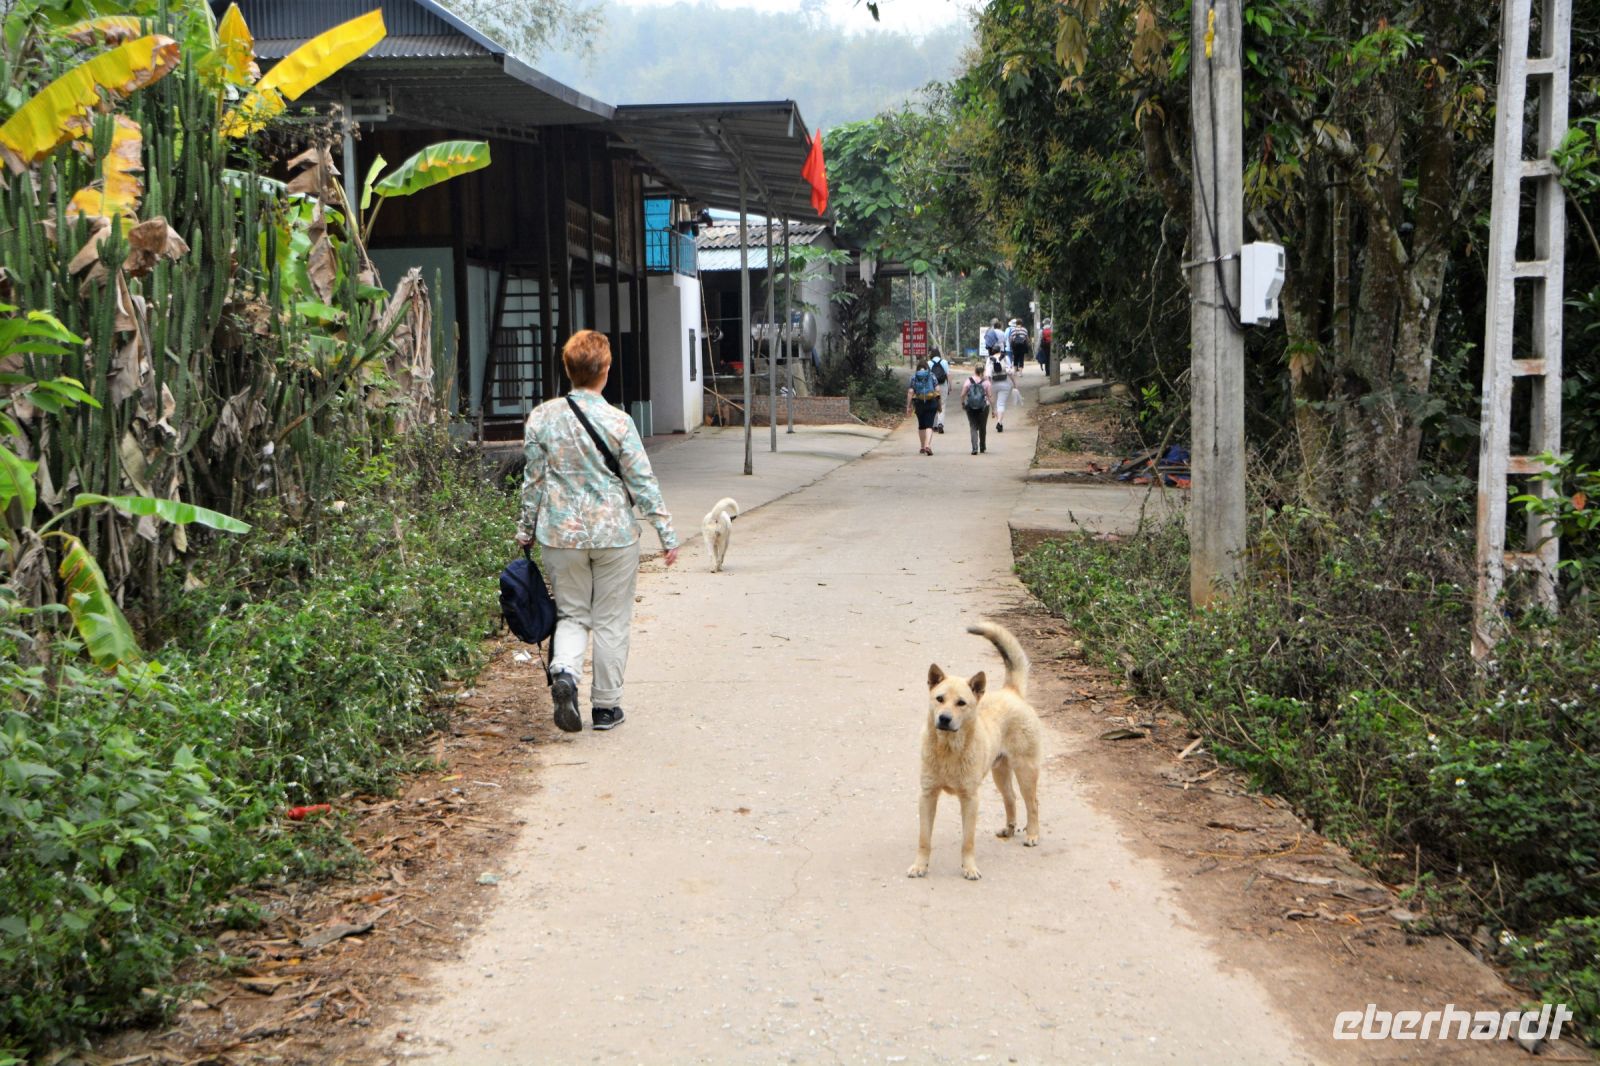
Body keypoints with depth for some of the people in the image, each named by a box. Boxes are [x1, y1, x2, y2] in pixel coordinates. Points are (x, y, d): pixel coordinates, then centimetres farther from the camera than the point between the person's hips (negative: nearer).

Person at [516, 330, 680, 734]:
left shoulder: (542, 417, -3)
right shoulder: (618, 422, -10)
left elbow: (533, 479, 3)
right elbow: (642, 482, -6)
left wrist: (526, 529, 15)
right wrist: (666, 532, 1)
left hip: (561, 534, 2)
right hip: (613, 534, -2)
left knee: (572, 614, 15)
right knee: (611, 621, 10)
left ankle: (564, 673, -11)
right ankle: (606, 705, 15)